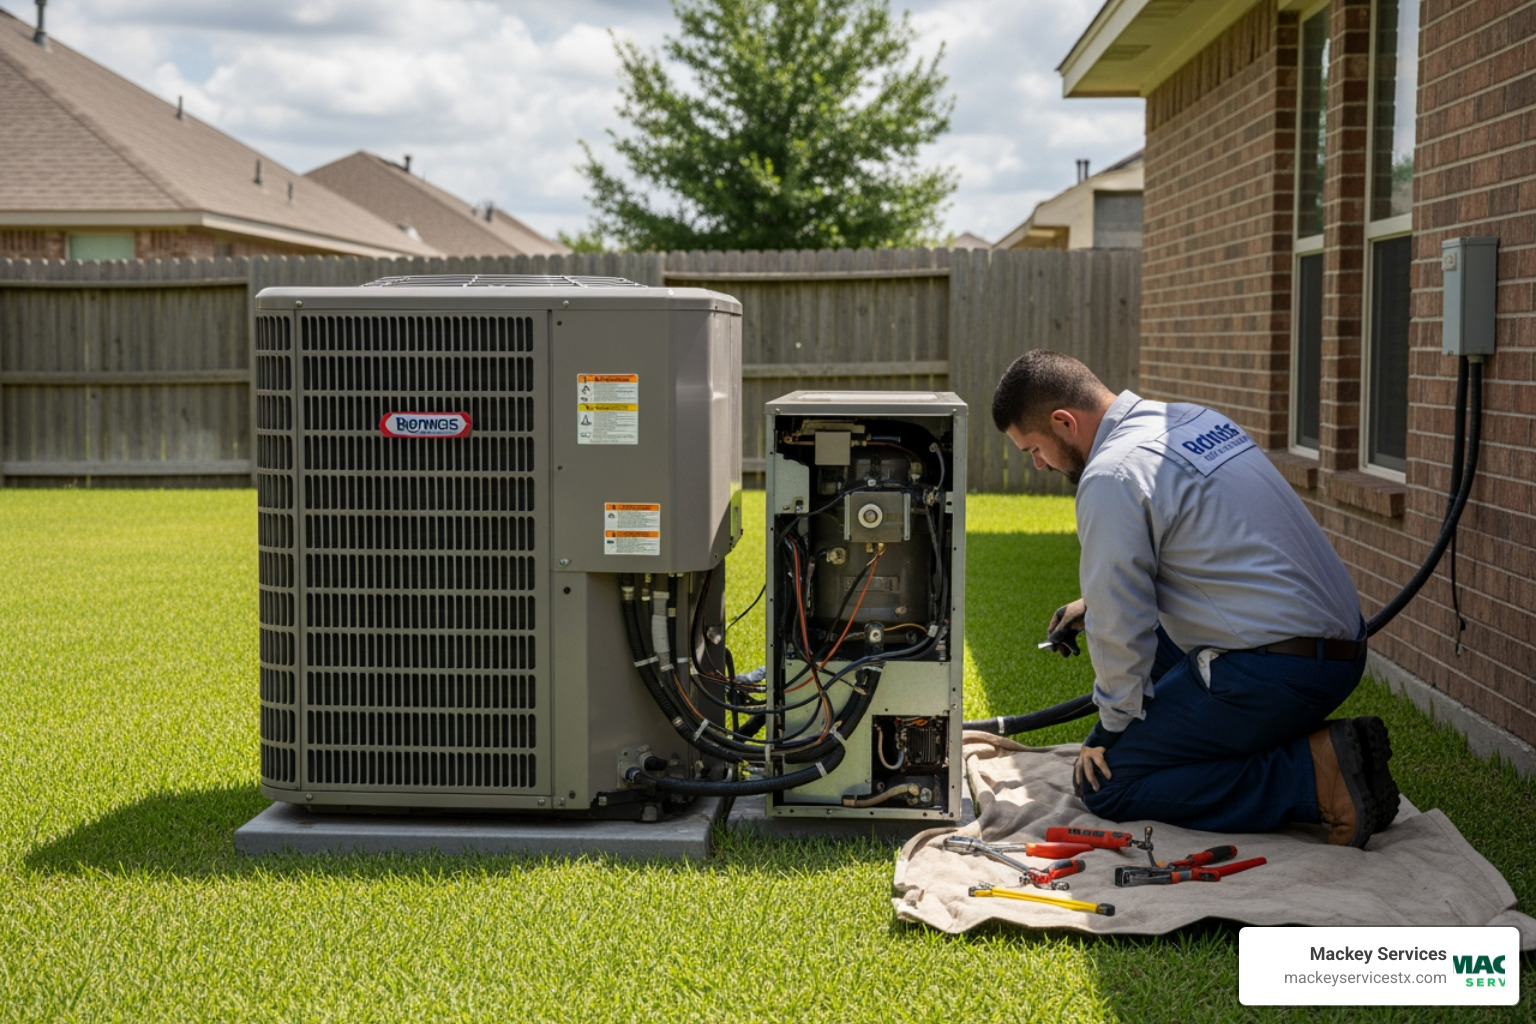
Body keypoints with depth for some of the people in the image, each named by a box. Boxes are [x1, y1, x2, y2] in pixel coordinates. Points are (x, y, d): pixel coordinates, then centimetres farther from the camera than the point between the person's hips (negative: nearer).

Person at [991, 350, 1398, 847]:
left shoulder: (1112, 476, -15)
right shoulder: (1195, 419, 14)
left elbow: (1121, 629, -12)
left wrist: (1111, 731, 3)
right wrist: (1096, 601, 34)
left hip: (1273, 673, -10)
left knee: (1105, 784, -1)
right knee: (1157, 640, 30)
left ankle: (1316, 775, -10)